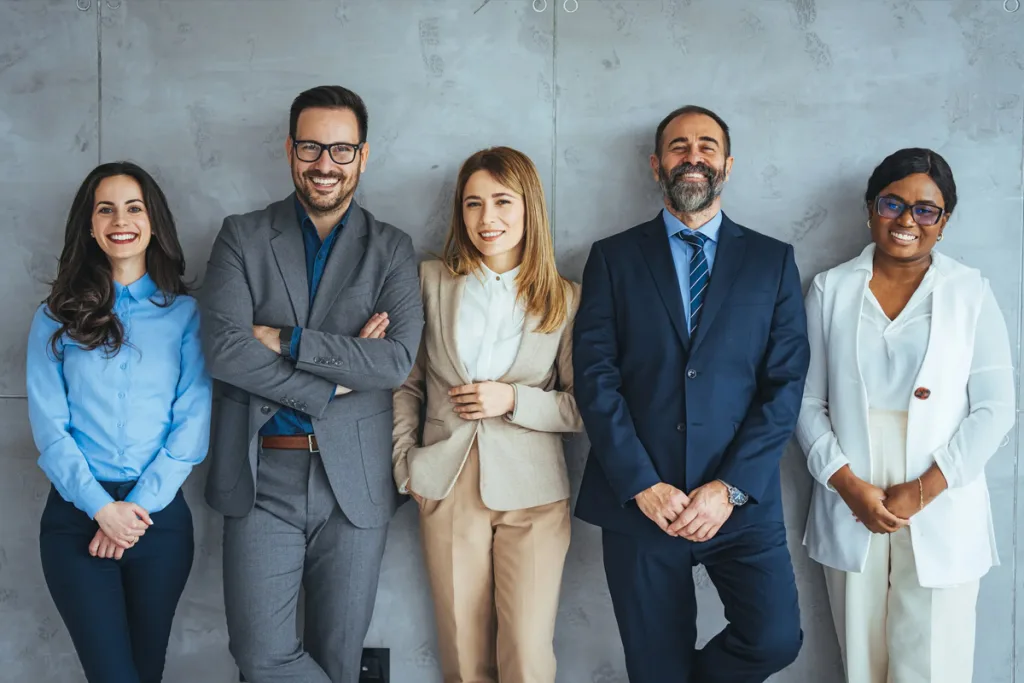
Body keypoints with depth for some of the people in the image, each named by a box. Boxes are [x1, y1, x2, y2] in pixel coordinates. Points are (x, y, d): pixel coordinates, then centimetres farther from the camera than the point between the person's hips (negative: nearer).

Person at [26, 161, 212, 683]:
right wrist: (101, 506, -13)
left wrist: (139, 506, -10)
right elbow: (48, 425, -2)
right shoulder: (57, 318, 4)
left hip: (159, 515, 1)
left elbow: (192, 421, -3)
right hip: (77, 516, 0)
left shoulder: (185, 314, 2)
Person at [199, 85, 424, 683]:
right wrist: (332, 386, -11)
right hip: (262, 476, 0)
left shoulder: (391, 248, 4)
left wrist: (286, 340, -13)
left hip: (355, 479, 0)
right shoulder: (243, 237, 4)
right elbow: (224, 349, -10)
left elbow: (398, 359, -11)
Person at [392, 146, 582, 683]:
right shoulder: (432, 282, 4)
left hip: (531, 495, -1)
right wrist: (404, 463, 1)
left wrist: (514, 400, -13)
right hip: (447, 490, 1)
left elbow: (586, 408, 1)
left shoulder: (566, 299, 0)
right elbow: (407, 382, 11)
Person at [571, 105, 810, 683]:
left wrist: (731, 488, -10)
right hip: (638, 500, 0)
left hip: (742, 501, 1)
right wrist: (643, 485, -11)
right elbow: (596, 378, -2)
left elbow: (786, 383, 0)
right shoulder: (614, 258, 6)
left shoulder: (773, 261, 8)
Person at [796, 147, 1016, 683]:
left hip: (941, 513, -1)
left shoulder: (970, 292, 1)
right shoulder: (830, 291, 5)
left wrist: (922, 491, -10)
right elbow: (807, 402, 3)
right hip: (850, 507, 1)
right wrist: (849, 486, -9)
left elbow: (994, 408, -2)